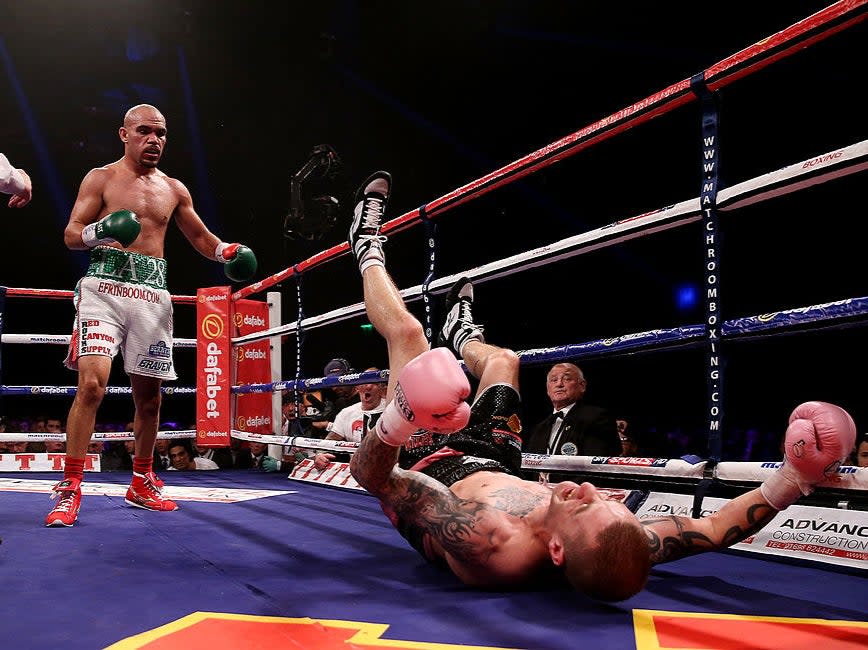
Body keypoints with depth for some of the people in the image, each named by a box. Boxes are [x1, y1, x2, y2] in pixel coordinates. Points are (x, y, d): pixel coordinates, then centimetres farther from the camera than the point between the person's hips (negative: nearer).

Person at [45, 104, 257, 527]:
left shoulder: (174, 190, 17)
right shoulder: (101, 179, 6)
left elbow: (201, 239, 23)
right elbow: (70, 235, 1)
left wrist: (229, 253, 2)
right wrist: (100, 230, -22)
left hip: (152, 295, 4)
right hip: (105, 288, -4)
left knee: (149, 396, 7)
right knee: (92, 384, -19)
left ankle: (141, 484, 23)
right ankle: (70, 489, -12)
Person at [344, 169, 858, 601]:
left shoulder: (487, 545, -51)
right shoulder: (613, 555, -39)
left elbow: (368, 472, -46)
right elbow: (716, 529, -24)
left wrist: (399, 421, -68)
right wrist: (796, 479, -42)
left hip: (424, 468, -3)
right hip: (491, 472, 4)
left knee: (407, 332, 3)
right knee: (504, 360, 20)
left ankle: (370, 249, 37)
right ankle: (461, 336, 59)